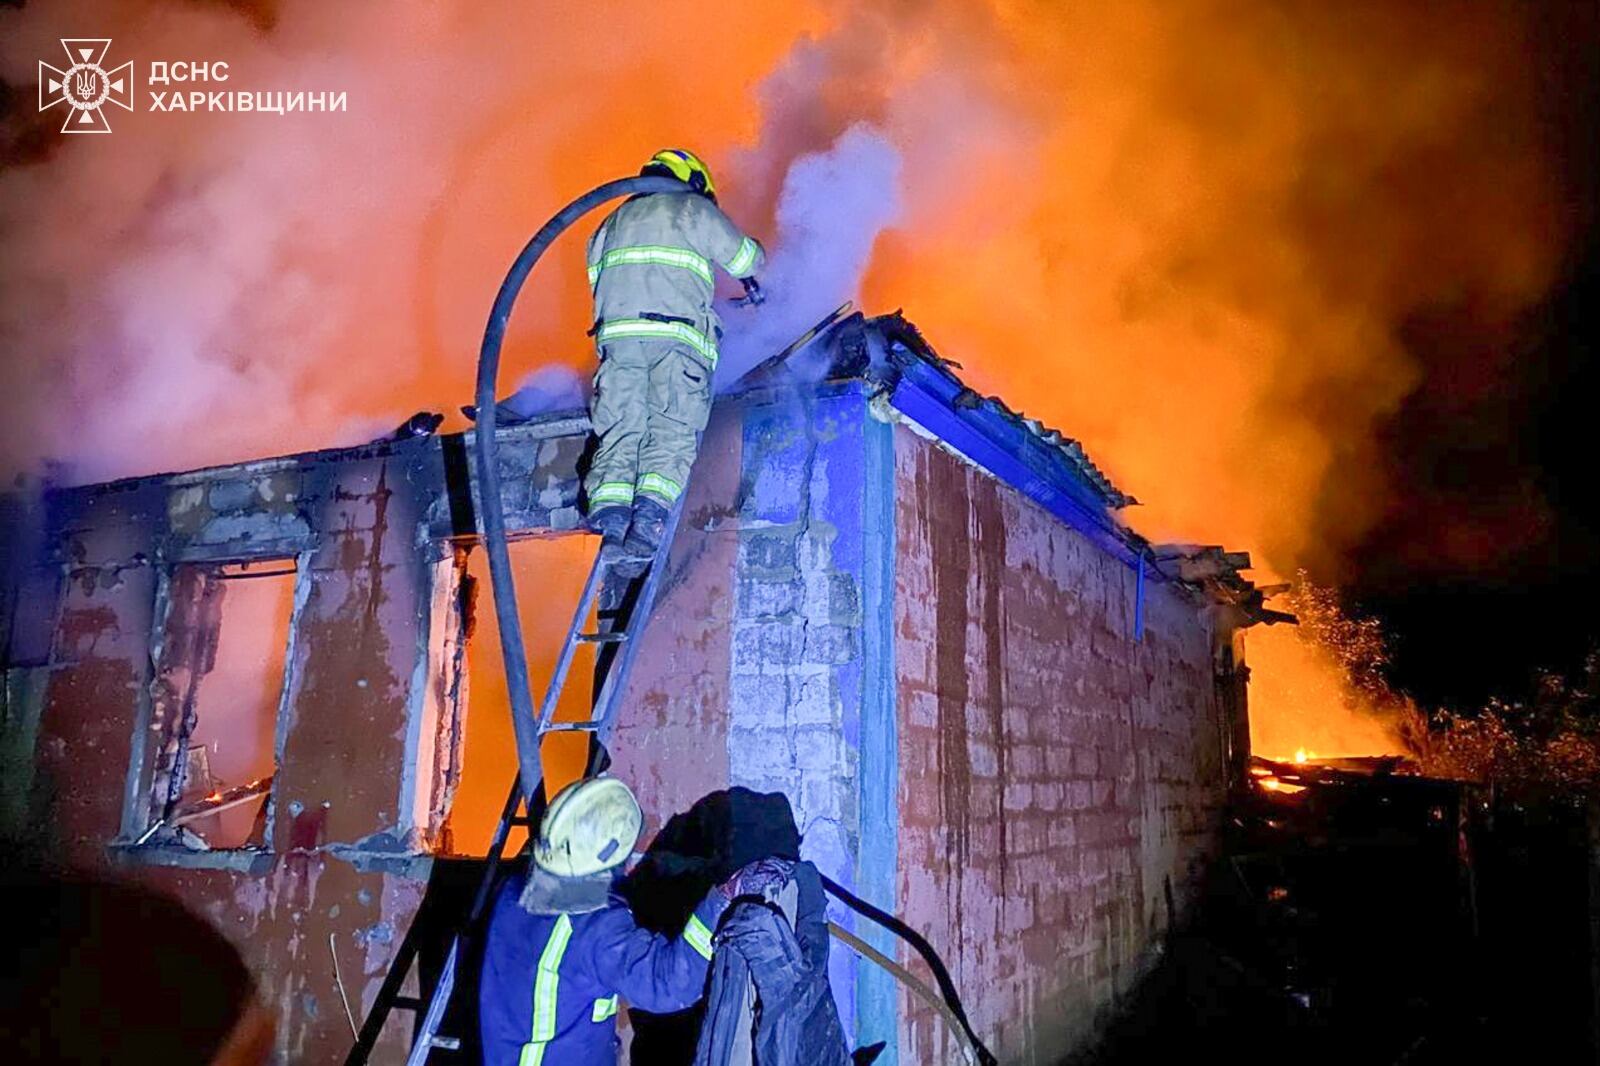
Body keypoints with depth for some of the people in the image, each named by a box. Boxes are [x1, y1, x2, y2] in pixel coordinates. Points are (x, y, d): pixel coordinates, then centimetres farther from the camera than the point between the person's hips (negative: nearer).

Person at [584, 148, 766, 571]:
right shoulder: (696, 210, 16)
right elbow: (746, 258, 21)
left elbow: (597, 278, 26)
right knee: (673, 431, -10)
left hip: (617, 333, 4)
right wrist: (754, 282, 43)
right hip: (677, 336, -4)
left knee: (621, 430, -2)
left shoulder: (615, 220, 30)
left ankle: (610, 518, -22)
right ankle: (650, 512, -30)